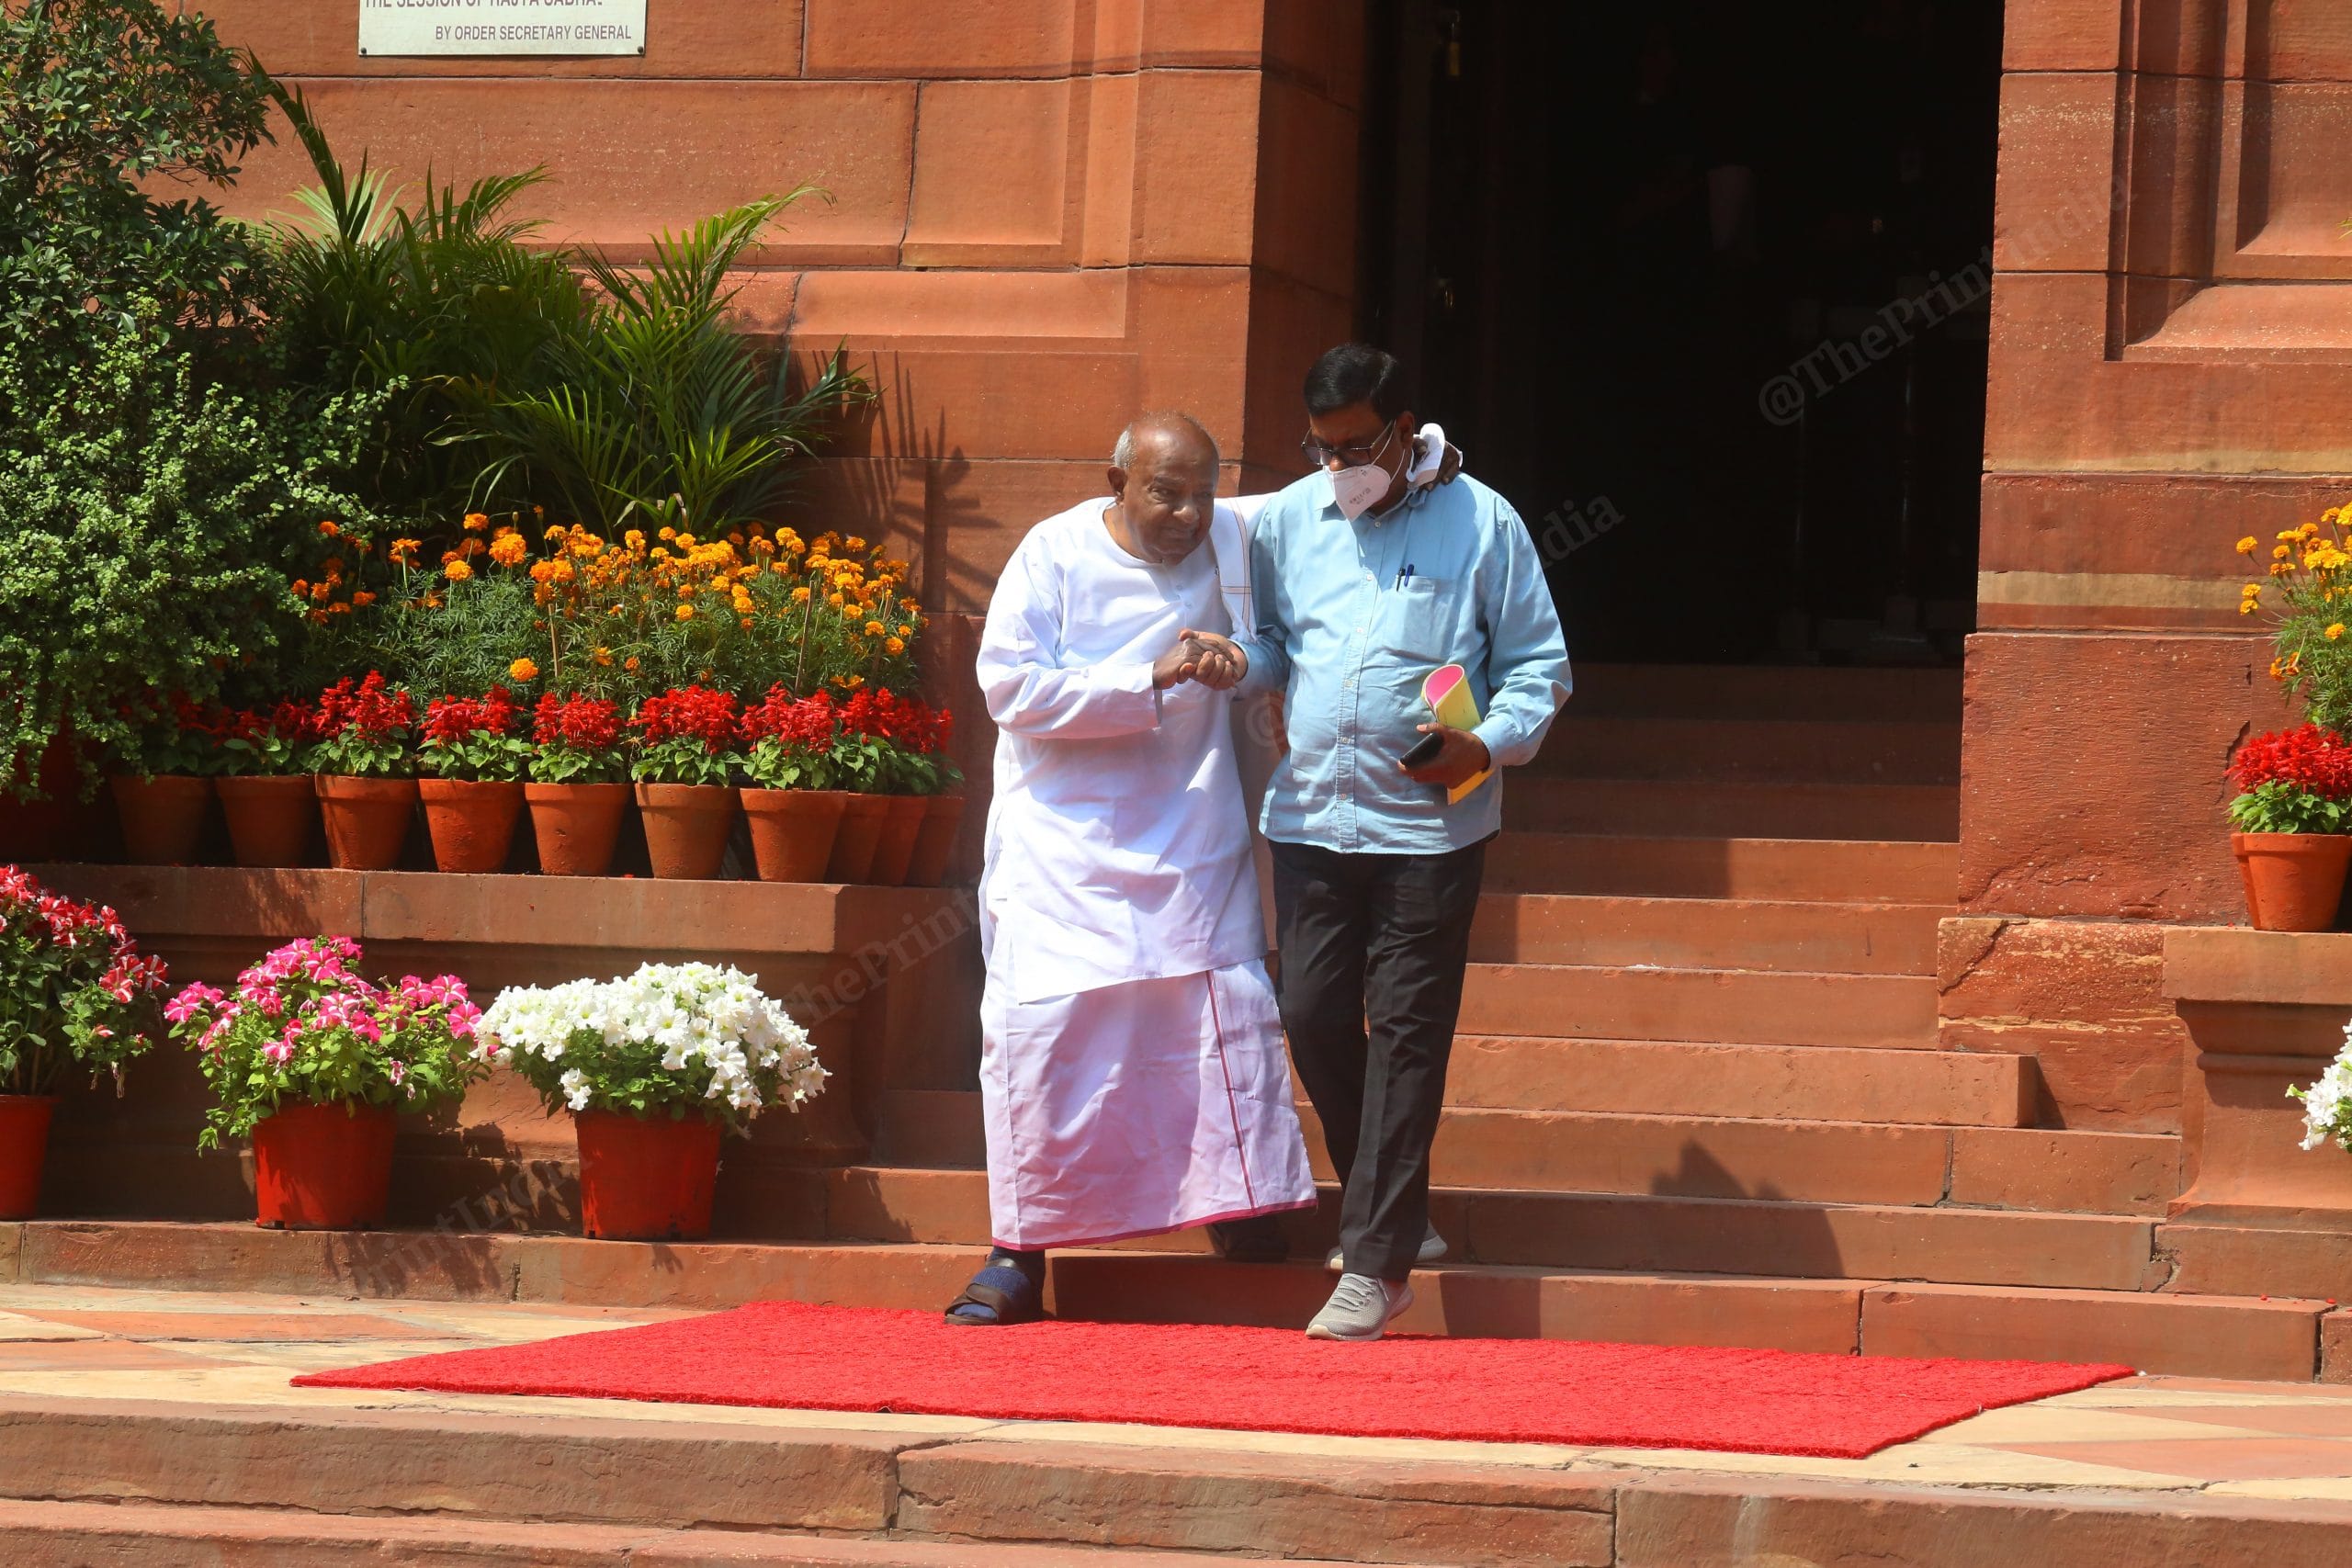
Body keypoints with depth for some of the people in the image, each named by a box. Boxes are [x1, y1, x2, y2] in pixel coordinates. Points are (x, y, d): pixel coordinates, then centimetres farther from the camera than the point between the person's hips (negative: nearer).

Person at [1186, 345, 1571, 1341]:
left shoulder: (1479, 523, -1)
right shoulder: (1288, 520, 9)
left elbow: (1538, 665, 2)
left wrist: (1489, 744, -15)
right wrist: (1236, 659, -5)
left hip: (1430, 823, -4)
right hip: (1311, 813, 4)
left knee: (1406, 1033, -4)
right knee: (1315, 1018, 3)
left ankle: (1375, 1264, -2)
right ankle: (1392, 1213, 23)